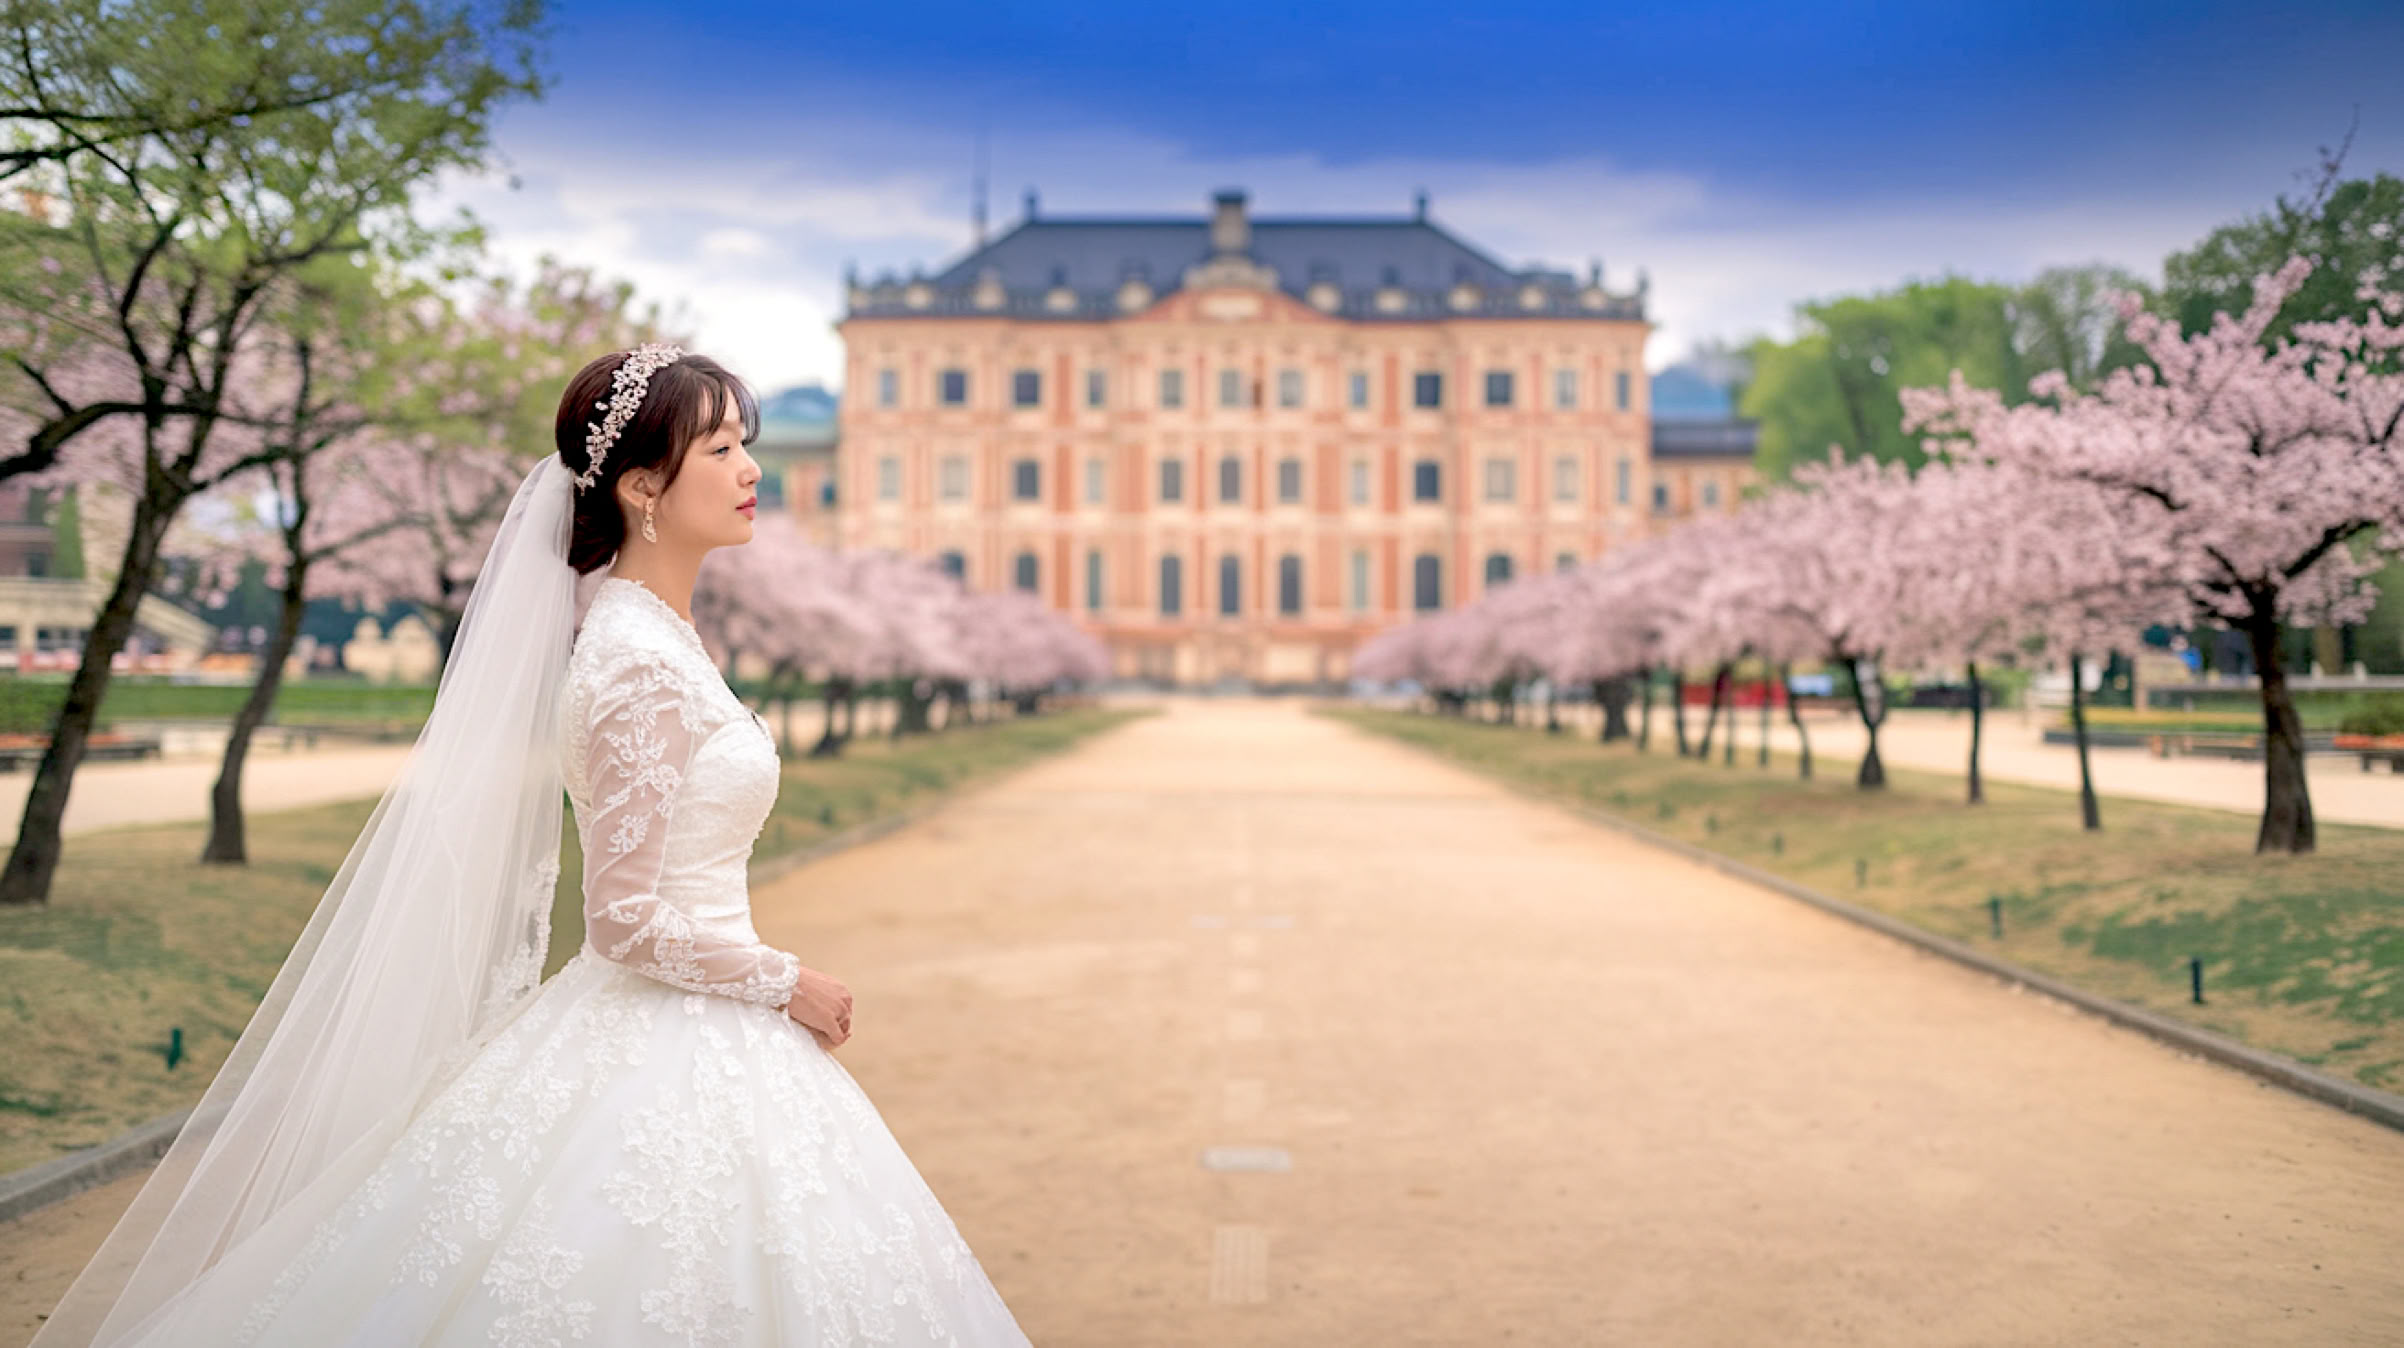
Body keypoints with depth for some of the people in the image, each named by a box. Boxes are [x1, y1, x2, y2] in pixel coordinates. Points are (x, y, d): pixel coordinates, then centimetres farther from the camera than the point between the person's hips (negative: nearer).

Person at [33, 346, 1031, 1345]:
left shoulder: (641, 630, 8)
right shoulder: (643, 662, -20)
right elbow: (628, 922, -20)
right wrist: (787, 983, -10)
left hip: (681, 1036, 9)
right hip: (663, 1064, -9)